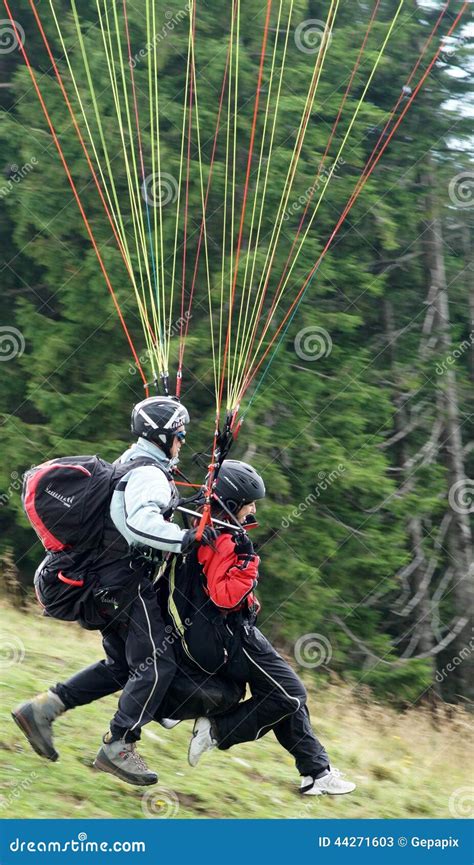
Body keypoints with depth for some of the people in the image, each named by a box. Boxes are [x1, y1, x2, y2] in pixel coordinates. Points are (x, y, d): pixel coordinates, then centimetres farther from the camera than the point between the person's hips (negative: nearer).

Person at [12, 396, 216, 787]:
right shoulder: (149, 473, -15)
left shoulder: (130, 463, 17)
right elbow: (139, 522, -31)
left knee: (121, 666, 15)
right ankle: (118, 747, -10)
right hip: (126, 583, -10)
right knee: (157, 663, -9)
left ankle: (41, 709, 12)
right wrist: (187, 539, -32)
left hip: (108, 580, 10)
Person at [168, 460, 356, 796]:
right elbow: (224, 597, -27)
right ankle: (218, 730, -2)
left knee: (288, 694, 13)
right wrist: (245, 561, -30)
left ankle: (316, 772, 14)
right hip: (229, 638, -11)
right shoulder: (223, 540, -20)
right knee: (289, 695, -5)